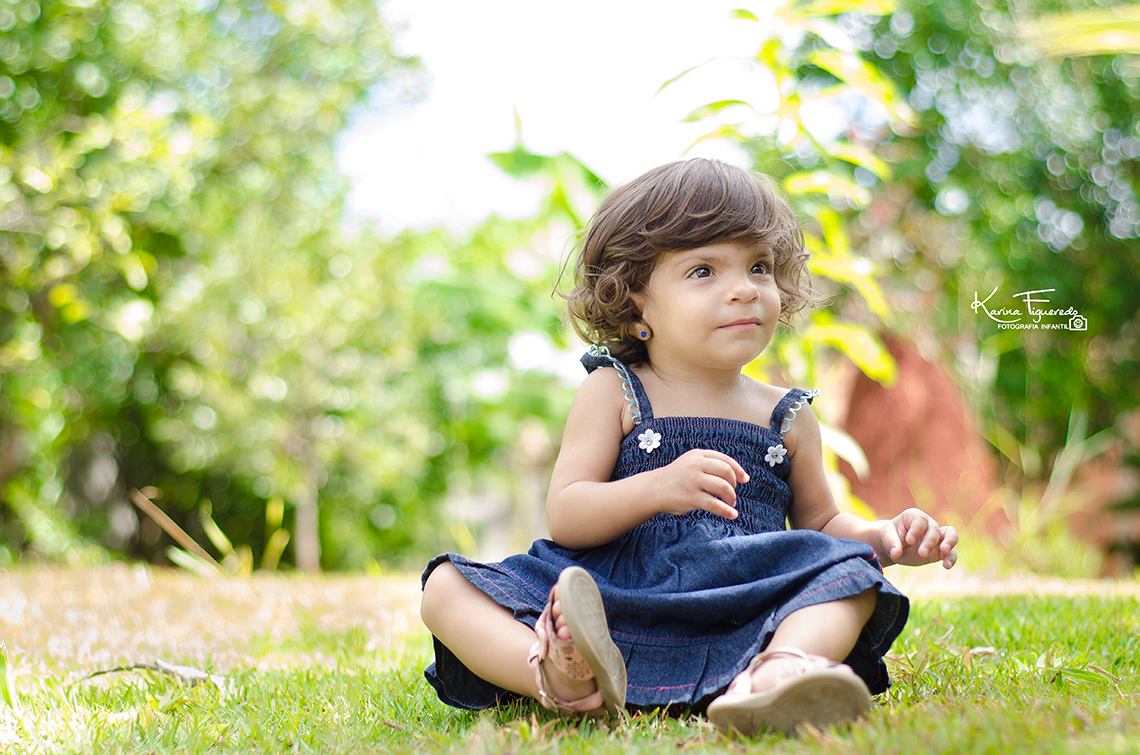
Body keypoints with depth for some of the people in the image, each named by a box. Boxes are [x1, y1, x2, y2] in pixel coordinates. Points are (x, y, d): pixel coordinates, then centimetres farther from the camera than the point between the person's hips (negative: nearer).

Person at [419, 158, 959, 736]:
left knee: (850, 574, -24)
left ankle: (776, 674, -54)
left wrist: (886, 538, 4)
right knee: (446, 587, -18)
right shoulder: (613, 393, 7)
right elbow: (564, 518, -3)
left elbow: (822, 524, 27)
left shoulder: (787, 417, 16)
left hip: (740, 617, 2)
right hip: (609, 600, -1)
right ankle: (558, 680, -46)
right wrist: (658, 488, -21)